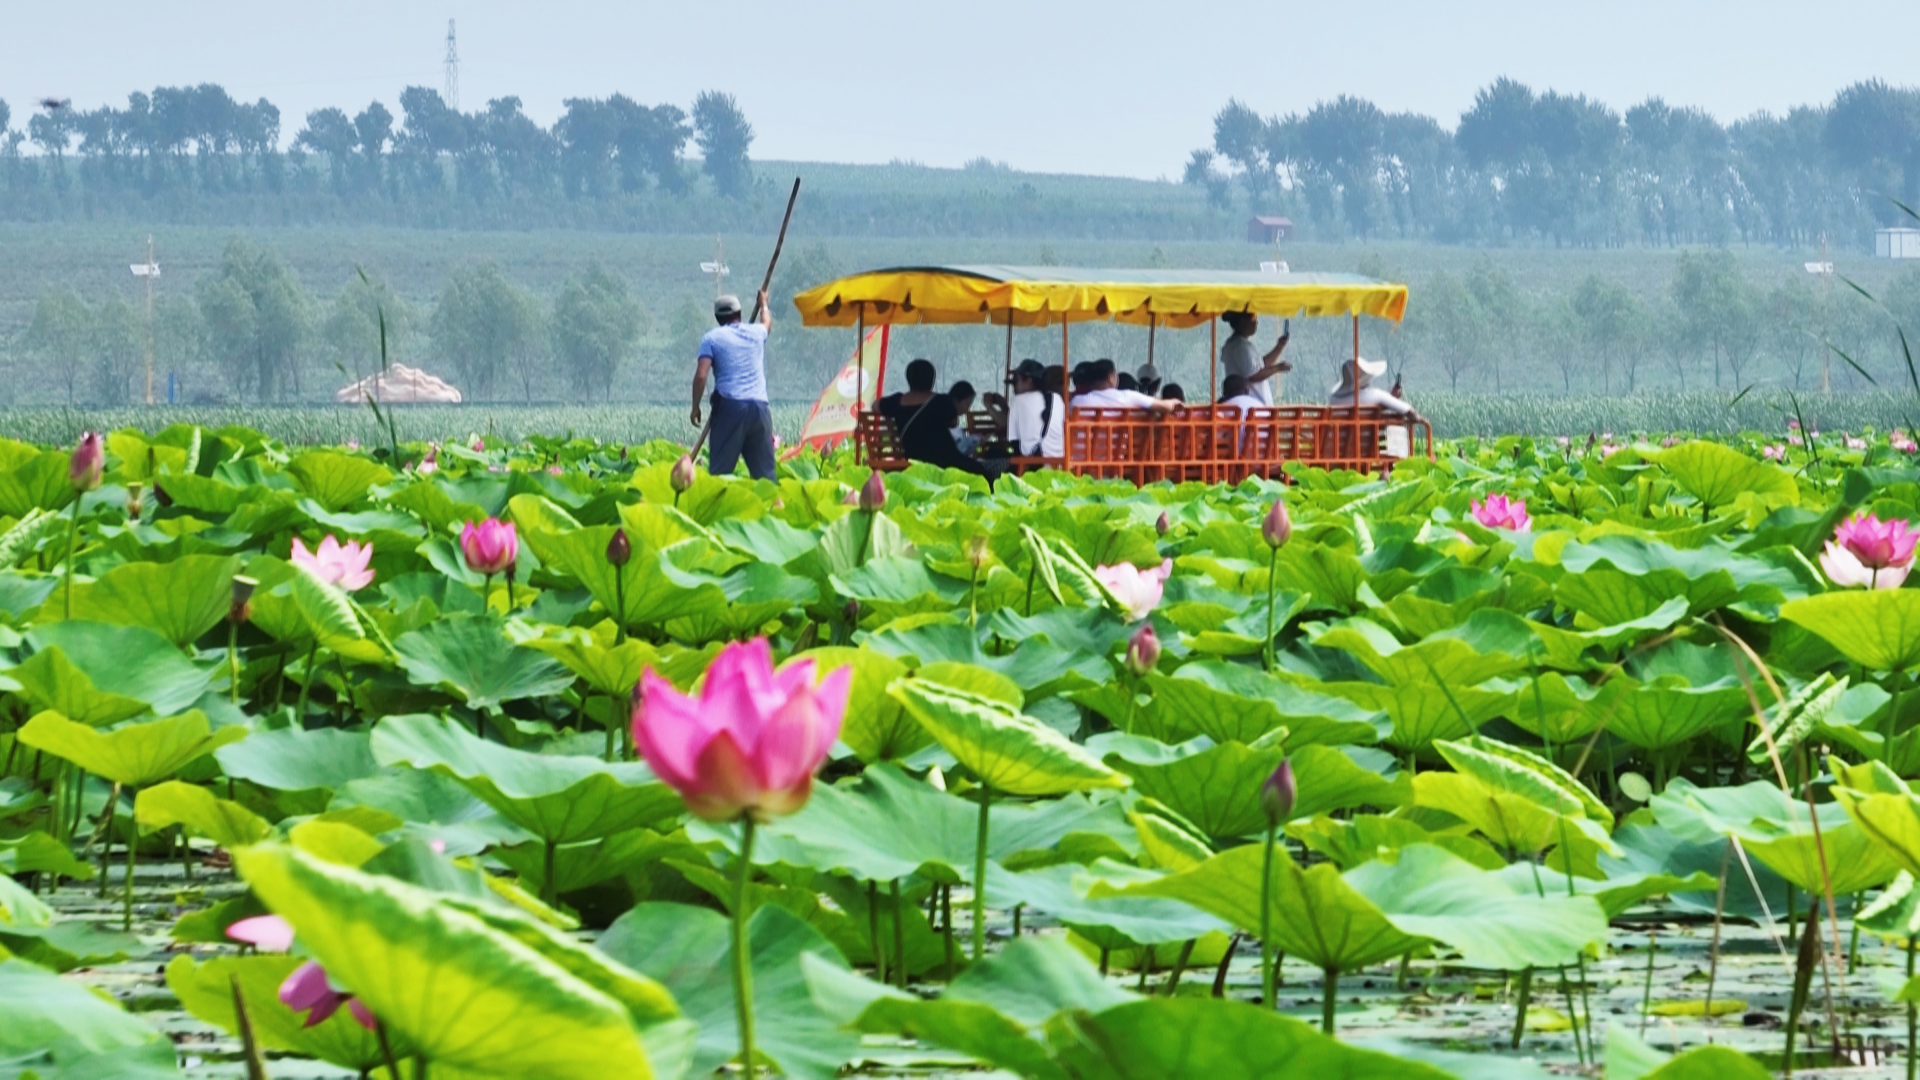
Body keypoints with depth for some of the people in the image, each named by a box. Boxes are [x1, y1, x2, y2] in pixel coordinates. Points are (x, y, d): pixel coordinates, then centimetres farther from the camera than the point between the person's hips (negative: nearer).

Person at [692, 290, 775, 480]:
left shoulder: (712, 338, 3)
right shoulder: (756, 333, 15)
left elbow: (701, 375, -7)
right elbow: (767, 322, 41)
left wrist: (696, 406, 2)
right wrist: (764, 303, 61)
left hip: (730, 406, -3)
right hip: (759, 406, 3)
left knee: (720, 467, -5)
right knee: (764, 470, 5)